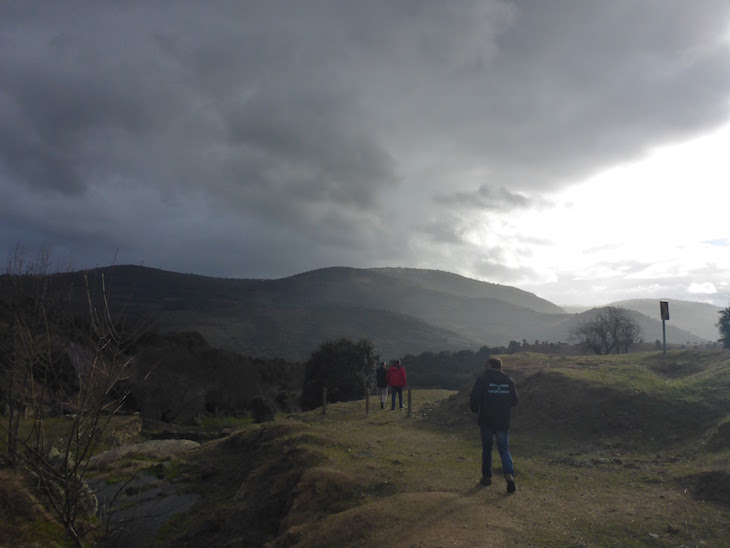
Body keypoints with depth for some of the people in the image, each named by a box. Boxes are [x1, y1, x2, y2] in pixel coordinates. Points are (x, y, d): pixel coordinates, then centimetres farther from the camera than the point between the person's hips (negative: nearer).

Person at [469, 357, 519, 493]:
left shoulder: (483, 379, -8)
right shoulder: (508, 381, 1)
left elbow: (474, 398, -12)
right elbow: (515, 400, 7)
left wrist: (476, 410, 7)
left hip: (486, 421, -2)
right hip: (503, 422, 2)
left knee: (487, 448, 14)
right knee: (504, 449, 9)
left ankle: (487, 477, 20)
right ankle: (509, 474, -12)